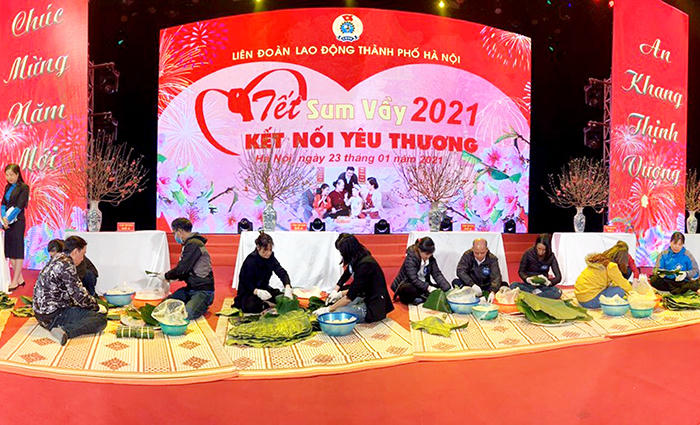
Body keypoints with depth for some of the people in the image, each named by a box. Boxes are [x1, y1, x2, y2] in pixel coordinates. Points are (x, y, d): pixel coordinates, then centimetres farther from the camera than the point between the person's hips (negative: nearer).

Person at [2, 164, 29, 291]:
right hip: (7, 222, 7)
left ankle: (15, 281, 3)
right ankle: (20, 279, 17)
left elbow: (19, 206, -13)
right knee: (9, 251, 9)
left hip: (17, 222, -7)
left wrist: (8, 219, -18)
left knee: (17, 251, -2)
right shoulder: (8, 187, 14)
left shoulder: (23, 187, -6)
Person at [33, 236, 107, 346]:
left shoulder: (56, 258, 12)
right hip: (53, 315, -10)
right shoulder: (66, 264, -18)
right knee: (101, 318, -15)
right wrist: (96, 306, -1)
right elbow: (79, 296, -17)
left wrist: (93, 303, 21)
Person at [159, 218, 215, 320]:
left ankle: (203, 305, 0)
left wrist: (166, 276, -2)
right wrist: (175, 277, 11)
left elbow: (182, 269, -18)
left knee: (187, 314, -27)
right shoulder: (190, 243, 15)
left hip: (203, 290, -9)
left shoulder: (193, 244, -18)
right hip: (191, 288, 9)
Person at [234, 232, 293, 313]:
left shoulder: (270, 257, -7)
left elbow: (281, 272, -15)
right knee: (251, 306, -37)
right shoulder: (251, 260, -24)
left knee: (286, 299, -11)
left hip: (263, 288, 6)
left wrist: (287, 287, -34)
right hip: (248, 291, -5)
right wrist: (257, 292, -44)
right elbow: (246, 283, -24)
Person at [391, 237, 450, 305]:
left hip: (422, 285, 7)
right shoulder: (410, 258, -21)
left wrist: (447, 288, -21)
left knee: (440, 289, -15)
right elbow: (413, 279, -28)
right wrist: (428, 288, -37)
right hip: (405, 285, -7)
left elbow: (437, 274, -6)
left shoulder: (431, 259, -1)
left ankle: (419, 299, -25)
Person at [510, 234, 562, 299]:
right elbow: (521, 271, -1)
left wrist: (549, 282, -30)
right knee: (514, 285, -31)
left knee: (558, 292, -31)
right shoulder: (528, 253, -10)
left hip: (543, 286, 1)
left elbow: (558, 277, -8)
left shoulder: (551, 256, -7)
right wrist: (527, 279, -23)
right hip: (529, 285, 0)